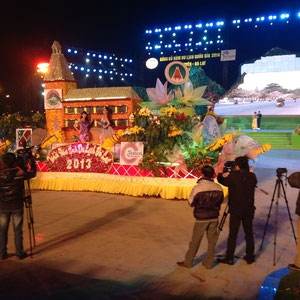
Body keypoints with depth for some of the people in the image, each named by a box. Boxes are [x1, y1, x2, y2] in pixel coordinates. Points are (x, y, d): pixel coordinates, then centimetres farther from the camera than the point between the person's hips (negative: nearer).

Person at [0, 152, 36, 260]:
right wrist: (32, 163, 19)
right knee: (18, 230, 7)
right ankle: (20, 253, 15)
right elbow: (33, 173, 5)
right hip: (17, 206, -2)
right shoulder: (20, 173, -13)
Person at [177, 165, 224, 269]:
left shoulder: (197, 188, -18)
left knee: (195, 241, 9)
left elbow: (191, 203, -7)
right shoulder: (219, 188, -7)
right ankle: (209, 263, 23)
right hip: (214, 218, 3)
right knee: (212, 241, 14)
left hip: (201, 219, -3)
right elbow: (220, 201, 7)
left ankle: (188, 262, 22)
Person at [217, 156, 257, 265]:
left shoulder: (233, 176, -16)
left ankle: (229, 258, 13)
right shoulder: (252, 176, -5)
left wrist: (221, 174, 20)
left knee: (232, 235, 5)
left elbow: (222, 181, -1)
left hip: (235, 211, -3)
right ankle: (250, 257, 23)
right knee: (249, 234, 14)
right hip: (249, 210, 4)